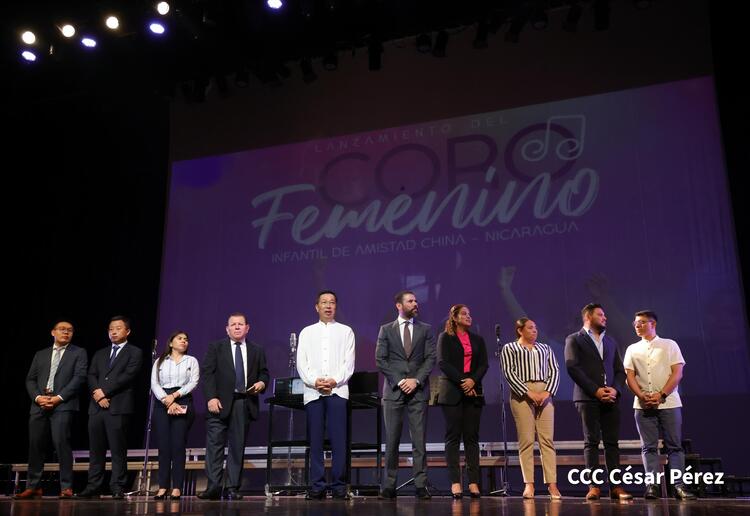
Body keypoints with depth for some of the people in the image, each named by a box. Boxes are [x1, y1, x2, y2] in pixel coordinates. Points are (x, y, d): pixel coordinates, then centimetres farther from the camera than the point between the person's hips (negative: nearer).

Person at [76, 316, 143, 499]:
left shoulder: (134, 352, 5)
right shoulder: (100, 354, 23)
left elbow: (128, 376, -7)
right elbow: (91, 376, 12)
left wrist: (104, 391, -10)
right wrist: (97, 393, -7)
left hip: (118, 407, -5)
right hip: (97, 406, 5)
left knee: (118, 450, -4)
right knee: (96, 449, 5)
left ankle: (117, 488, -2)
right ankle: (93, 487, 10)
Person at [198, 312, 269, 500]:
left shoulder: (257, 351, 15)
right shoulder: (215, 348, 7)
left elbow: (264, 373, 17)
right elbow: (207, 373, 0)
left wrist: (262, 383, -6)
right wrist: (211, 397, -11)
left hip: (245, 404, 2)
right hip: (221, 402, -2)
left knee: (238, 446, 3)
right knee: (215, 444, -7)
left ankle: (232, 488, 7)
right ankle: (213, 486, -5)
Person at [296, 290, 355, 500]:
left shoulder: (345, 331, 13)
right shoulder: (307, 332, 17)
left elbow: (349, 363, 4)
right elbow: (301, 363, 7)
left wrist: (334, 381, -11)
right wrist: (314, 381, -9)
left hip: (338, 390, -1)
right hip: (313, 392, 1)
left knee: (339, 440, -6)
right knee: (315, 440, 0)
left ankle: (339, 486, 0)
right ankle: (317, 486, 5)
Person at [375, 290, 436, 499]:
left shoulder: (425, 329, 10)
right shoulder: (386, 330, 7)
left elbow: (430, 358, 3)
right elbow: (380, 360, 1)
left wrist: (416, 380, -9)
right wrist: (398, 381, -8)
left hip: (418, 390, 1)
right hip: (393, 391, 0)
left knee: (419, 441, 0)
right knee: (392, 441, 2)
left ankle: (421, 485, 4)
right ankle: (389, 485, 9)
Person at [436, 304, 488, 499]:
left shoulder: (477, 339, 16)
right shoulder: (445, 337, 5)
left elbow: (483, 364, 8)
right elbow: (443, 363, -6)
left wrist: (473, 380, -11)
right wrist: (462, 381, -14)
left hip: (473, 392, 3)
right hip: (452, 392, -3)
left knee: (472, 437, 1)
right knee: (453, 437, -4)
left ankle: (474, 482, 1)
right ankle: (455, 482, -4)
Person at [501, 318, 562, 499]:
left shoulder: (545, 348, 21)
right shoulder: (509, 348, 9)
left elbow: (554, 371, 10)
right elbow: (509, 372, -3)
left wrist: (548, 392, -7)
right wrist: (528, 392, -13)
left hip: (544, 395, 3)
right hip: (522, 394, -3)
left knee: (547, 439, -3)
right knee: (526, 440, -5)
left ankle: (552, 484, -3)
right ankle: (529, 484, -3)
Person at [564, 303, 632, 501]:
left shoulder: (610, 342, 22)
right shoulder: (574, 340, 4)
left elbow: (620, 370, 17)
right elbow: (572, 367, -7)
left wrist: (615, 389, -3)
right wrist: (595, 390, -12)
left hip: (611, 398, 5)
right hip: (588, 398, -5)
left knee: (612, 442, 2)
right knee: (591, 442, -3)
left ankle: (616, 486, 4)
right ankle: (594, 486, -2)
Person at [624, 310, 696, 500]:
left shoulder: (669, 345, 7)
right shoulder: (632, 349, 14)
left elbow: (677, 373, -1)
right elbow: (630, 376, 7)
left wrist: (661, 395, -12)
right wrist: (641, 395, -11)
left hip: (668, 403, -2)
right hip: (643, 405, 2)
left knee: (674, 446, -2)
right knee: (649, 447, 0)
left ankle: (679, 485, 0)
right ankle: (652, 486, -1)